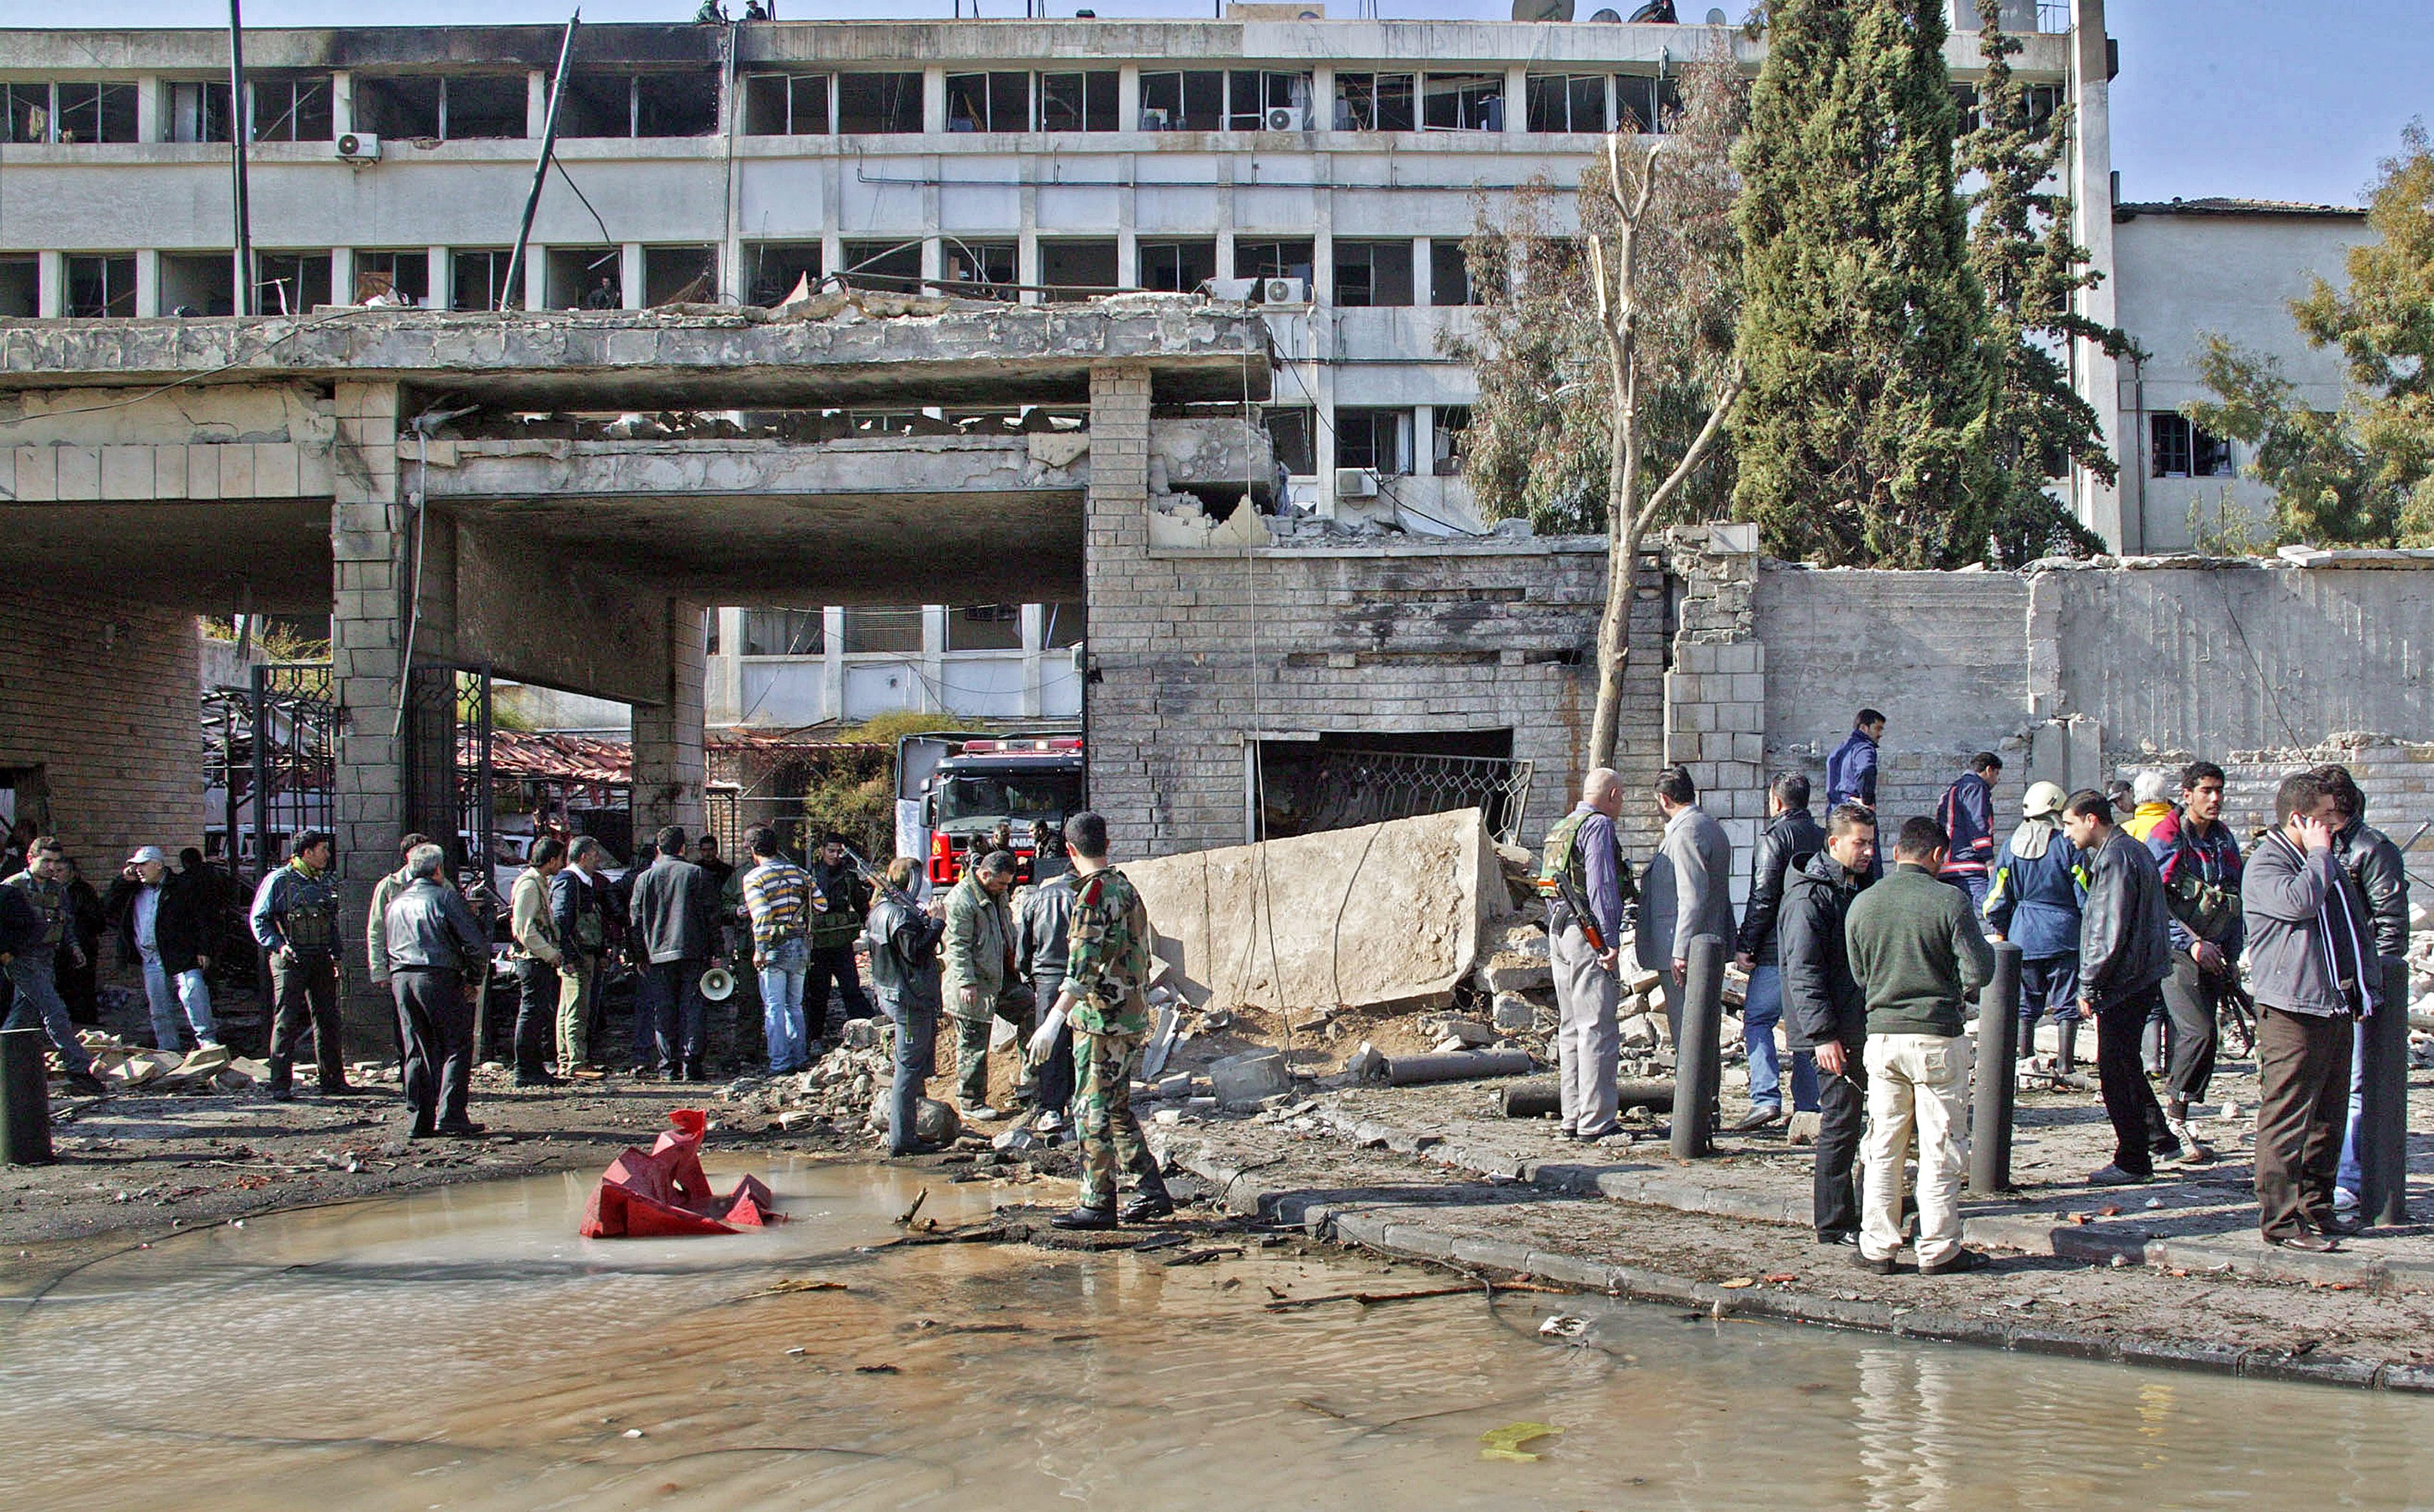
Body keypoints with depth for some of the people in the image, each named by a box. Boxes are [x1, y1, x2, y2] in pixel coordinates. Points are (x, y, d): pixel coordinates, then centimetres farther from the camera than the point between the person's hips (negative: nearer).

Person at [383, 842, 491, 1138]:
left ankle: (421, 1120, 8)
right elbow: (474, 941, -7)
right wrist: (479, 967, 8)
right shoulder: (446, 897, -3)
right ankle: (450, 1116, -9)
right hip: (438, 977, -6)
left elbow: (389, 945, 20)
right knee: (457, 1047, 0)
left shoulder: (396, 903, 17)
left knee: (417, 1051, 10)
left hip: (400, 978, 6)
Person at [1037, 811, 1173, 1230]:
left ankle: (1098, 1205, 0)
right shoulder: (1126, 889, 13)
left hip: (1103, 1021, -9)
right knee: (1117, 1109, 15)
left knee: (1093, 1111, -3)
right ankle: (1152, 1191, 15)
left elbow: (1084, 964, -23)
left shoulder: (1095, 893, -14)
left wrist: (1054, 1020, -26)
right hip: (1132, 1018, 9)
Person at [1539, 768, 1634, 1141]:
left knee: (1571, 1029, 12)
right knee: (1598, 1030, -8)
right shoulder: (1599, 826, -9)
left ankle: (1573, 1118, 14)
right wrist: (1611, 940, -18)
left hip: (1558, 930, 10)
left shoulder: (1560, 828, 19)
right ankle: (1595, 1122, -10)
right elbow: (1601, 886, -16)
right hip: (1589, 935, -9)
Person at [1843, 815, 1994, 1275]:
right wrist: (1953, 991, 9)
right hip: (1938, 1038, -4)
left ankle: (1877, 1248, 13)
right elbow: (1979, 971, -11)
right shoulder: (1949, 902, -10)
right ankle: (1938, 1250, 10)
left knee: (1882, 1149, 11)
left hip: (1882, 1035, 4)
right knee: (1940, 1150, 5)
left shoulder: (1861, 904, 2)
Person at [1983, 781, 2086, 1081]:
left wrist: (1999, 931, 17)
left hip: (2022, 935, 3)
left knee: (2025, 1003, 12)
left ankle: (2025, 1058, 11)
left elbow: (1997, 897, 4)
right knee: (2066, 1002, 3)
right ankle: (2064, 1066, 2)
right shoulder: (2067, 844, -7)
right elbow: (2084, 894, -5)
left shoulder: (2010, 846, 2)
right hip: (2063, 934, -3)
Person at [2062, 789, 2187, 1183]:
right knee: (2126, 1067, 20)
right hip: (2144, 979, 10)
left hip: (2122, 984, -10)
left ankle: (2132, 1162, 3)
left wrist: (2089, 985, -16)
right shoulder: (2134, 850, 15)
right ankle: (2161, 1139, 28)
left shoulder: (2115, 859, -18)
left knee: (2115, 1073, -3)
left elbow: (2110, 933, -21)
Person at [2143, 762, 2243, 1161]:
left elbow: (2234, 904, 21)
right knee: (2198, 1032, -19)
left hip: (2212, 956, 7)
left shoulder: (2224, 840, 15)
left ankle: (2176, 1117, 14)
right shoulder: (2165, 838, -6)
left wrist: (2231, 959, 15)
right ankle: (2174, 1111, -7)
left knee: (2198, 1037, 5)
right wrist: (2192, 943, -17)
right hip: (2177, 952, -7)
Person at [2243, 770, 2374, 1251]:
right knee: (2286, 1119, -8)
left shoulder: (2328, 863, 20)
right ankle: (2280, 1221, -6)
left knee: (2328, 1117, 13)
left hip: (2336, 1008, 9)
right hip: (2291, 1009, -9)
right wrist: (2319, 854, -11)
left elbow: (2360, 929, 26)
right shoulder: (2264, 865, -7)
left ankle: (2316, 1208, 23)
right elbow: (2299, 901, -27)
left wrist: (2364, 988, 17)